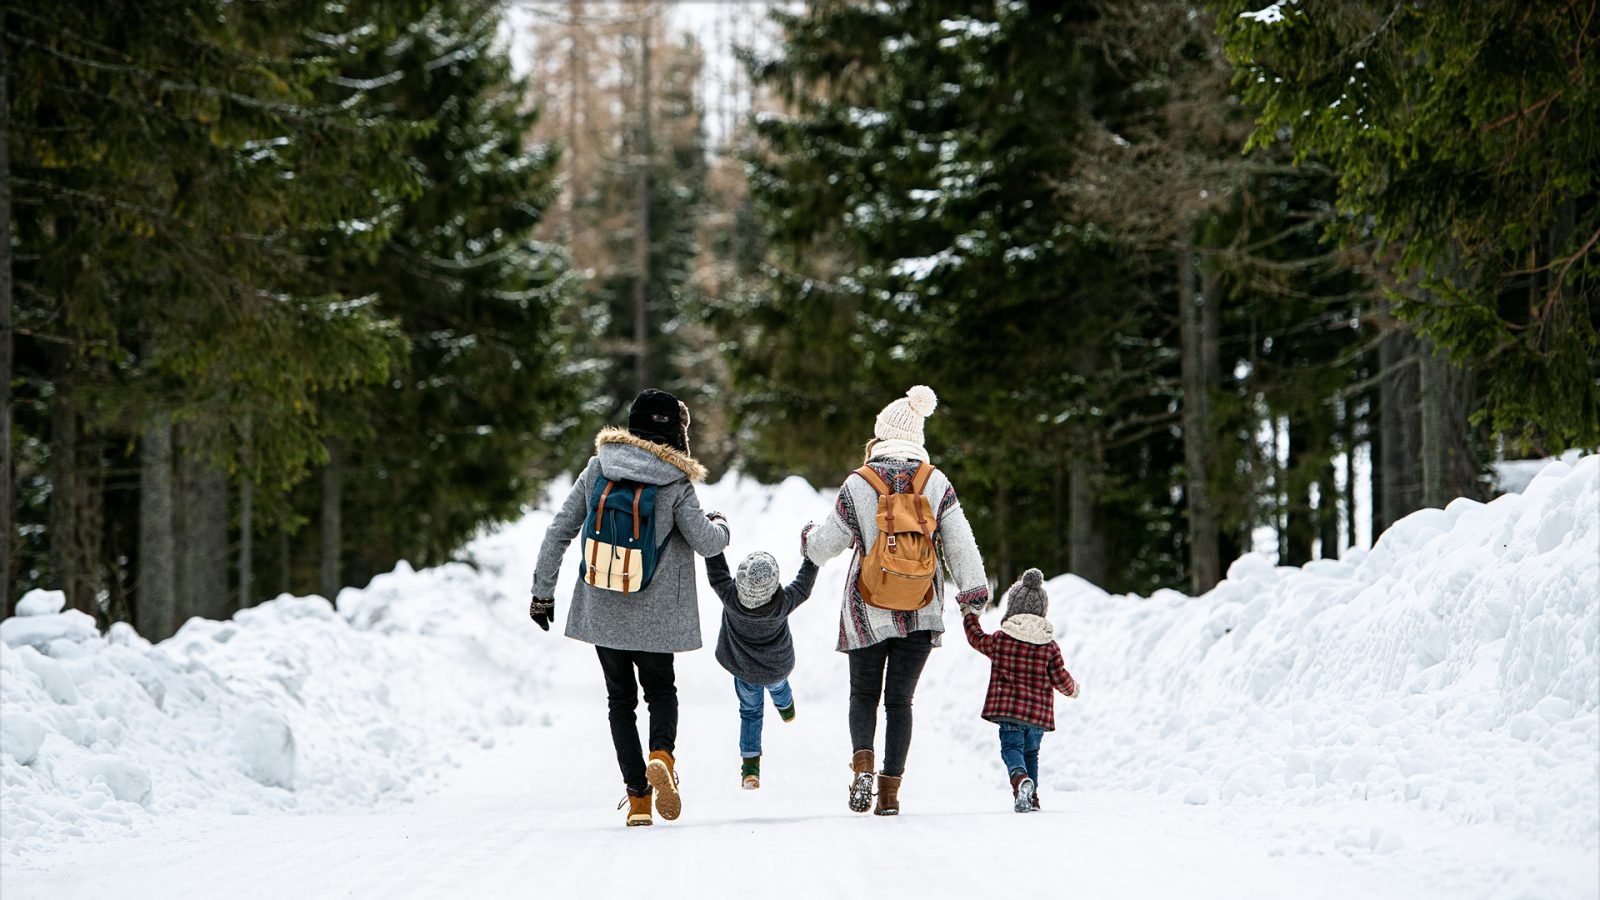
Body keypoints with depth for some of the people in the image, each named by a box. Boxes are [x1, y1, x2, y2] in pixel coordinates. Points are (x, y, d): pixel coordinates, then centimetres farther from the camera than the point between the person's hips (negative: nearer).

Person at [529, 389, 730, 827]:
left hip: (602, 610, 2)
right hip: (654, 615, -2)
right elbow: (705, 542, -10)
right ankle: (662, 755, -13)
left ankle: (638, 796, 4)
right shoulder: (676, 484, -10)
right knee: (661, 689, 18)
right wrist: (720, 526, 14)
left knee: (621, 699, 14)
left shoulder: (597, 470, -1)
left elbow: (559, 531, -1)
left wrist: (542, 591, 6)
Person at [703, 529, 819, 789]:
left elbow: (716, 573, -24)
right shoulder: (783, 603, -39)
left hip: (743, 668, 0)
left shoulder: (731, 597, -39)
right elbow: (804, 585, -20)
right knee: (777, 685, 36)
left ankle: (750, 765, 16)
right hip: (777, 667, 0)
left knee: (750, 710, 22)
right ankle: (786, 707, 68)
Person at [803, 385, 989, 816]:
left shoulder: (857, 485, -6)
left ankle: (863, 761, -12)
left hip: (868, 612, -1)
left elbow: (827, 544, 2)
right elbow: (959, 542, -4)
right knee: (900, 699, 10)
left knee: (864, 694, 14)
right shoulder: (936, 483, -3)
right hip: (921, 613, 1)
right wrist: (973, 588, 4)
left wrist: (810, 542, 24)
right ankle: (891, 789, 4)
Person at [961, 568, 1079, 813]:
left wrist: (969, 616, 35)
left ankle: (1020, 779, -35)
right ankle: (1031, 797, 17)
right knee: (1031, 751, 18)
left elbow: (977, 639, 17)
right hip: (1039, 713, 3)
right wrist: (1072, 688, 27)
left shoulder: (1000, 640, -2)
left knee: (1011, 747, -5)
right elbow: (1060, 677, 4)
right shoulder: (1050, 646, 1)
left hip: (1008, 708, -3)